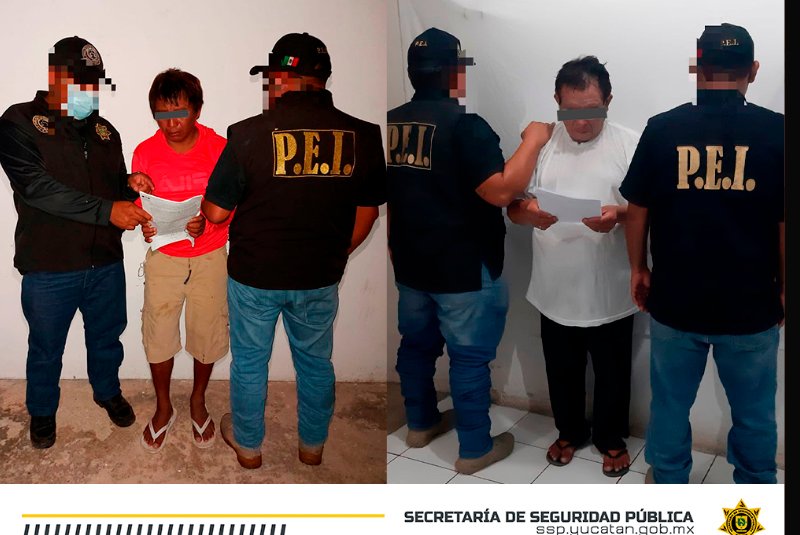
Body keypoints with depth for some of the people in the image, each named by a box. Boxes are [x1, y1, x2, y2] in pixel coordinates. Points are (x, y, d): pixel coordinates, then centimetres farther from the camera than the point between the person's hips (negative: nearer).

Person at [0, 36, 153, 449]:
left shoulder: (104, 131, 10)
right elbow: (36, 187, -21)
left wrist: (131, 186, -9)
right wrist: (107, 211, -28)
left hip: (106, 263, 4)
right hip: (49, 268, -4)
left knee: (106, 337, 21)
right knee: (46, 348, 15)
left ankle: (108, 390, 46)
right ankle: (42, 409, 38)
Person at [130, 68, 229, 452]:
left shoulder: (219, 149, -11)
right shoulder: (145, 152, -7)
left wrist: (207, 222, -24)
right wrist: (144, 225, -19)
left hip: (209, 256, -1)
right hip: (163, 257, 1)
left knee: (207, 333, 10)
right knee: (158, 334, 7)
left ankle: (198, 400, 35)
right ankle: (163, 408, 30)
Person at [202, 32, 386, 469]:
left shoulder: (249, 133, -17)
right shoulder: (362, 135, -9)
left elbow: (216, 212, -10)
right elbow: (367, 213, 1)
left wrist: (203, 206, 13)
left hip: (255, 274, -2)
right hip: (320, 277, 2)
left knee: (249, 362, 19)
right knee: (316, 362, 22)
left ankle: (248, 445, 38)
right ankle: (312, 445, 40)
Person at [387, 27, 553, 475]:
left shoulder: (391, 122, 2)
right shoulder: (464, 125, -20)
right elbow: (501, 191, -25)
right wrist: (533, 141, -12)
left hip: (410, 262, 7)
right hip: (464, 266, -7)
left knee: (417, 343, 20)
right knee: (470, 356, 5)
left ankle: (421, 423, 38)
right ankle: (475, 449, 17)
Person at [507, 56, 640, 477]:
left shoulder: (631, 144, -8)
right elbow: (512, 208, -2)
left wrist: (620, 215, -30)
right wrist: (530, 214, -26)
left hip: (610, 292, -2)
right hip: (555, 290, 2)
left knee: (612, 373, 16)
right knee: (562, 371, 19)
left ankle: (611, 438, 39)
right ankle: (569, 431, 42)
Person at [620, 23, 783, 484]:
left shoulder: (662, 129, -7)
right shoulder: (777, 131, -9)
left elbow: (638, 210, 0)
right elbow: (785, 224, -6)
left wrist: (639, 268, 14)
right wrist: (784, 288, 7)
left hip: (675, 299, 1)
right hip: (750, 304, 0)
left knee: (671, 404, 18)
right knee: (754, 412, 19)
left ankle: (668, 485, 35)